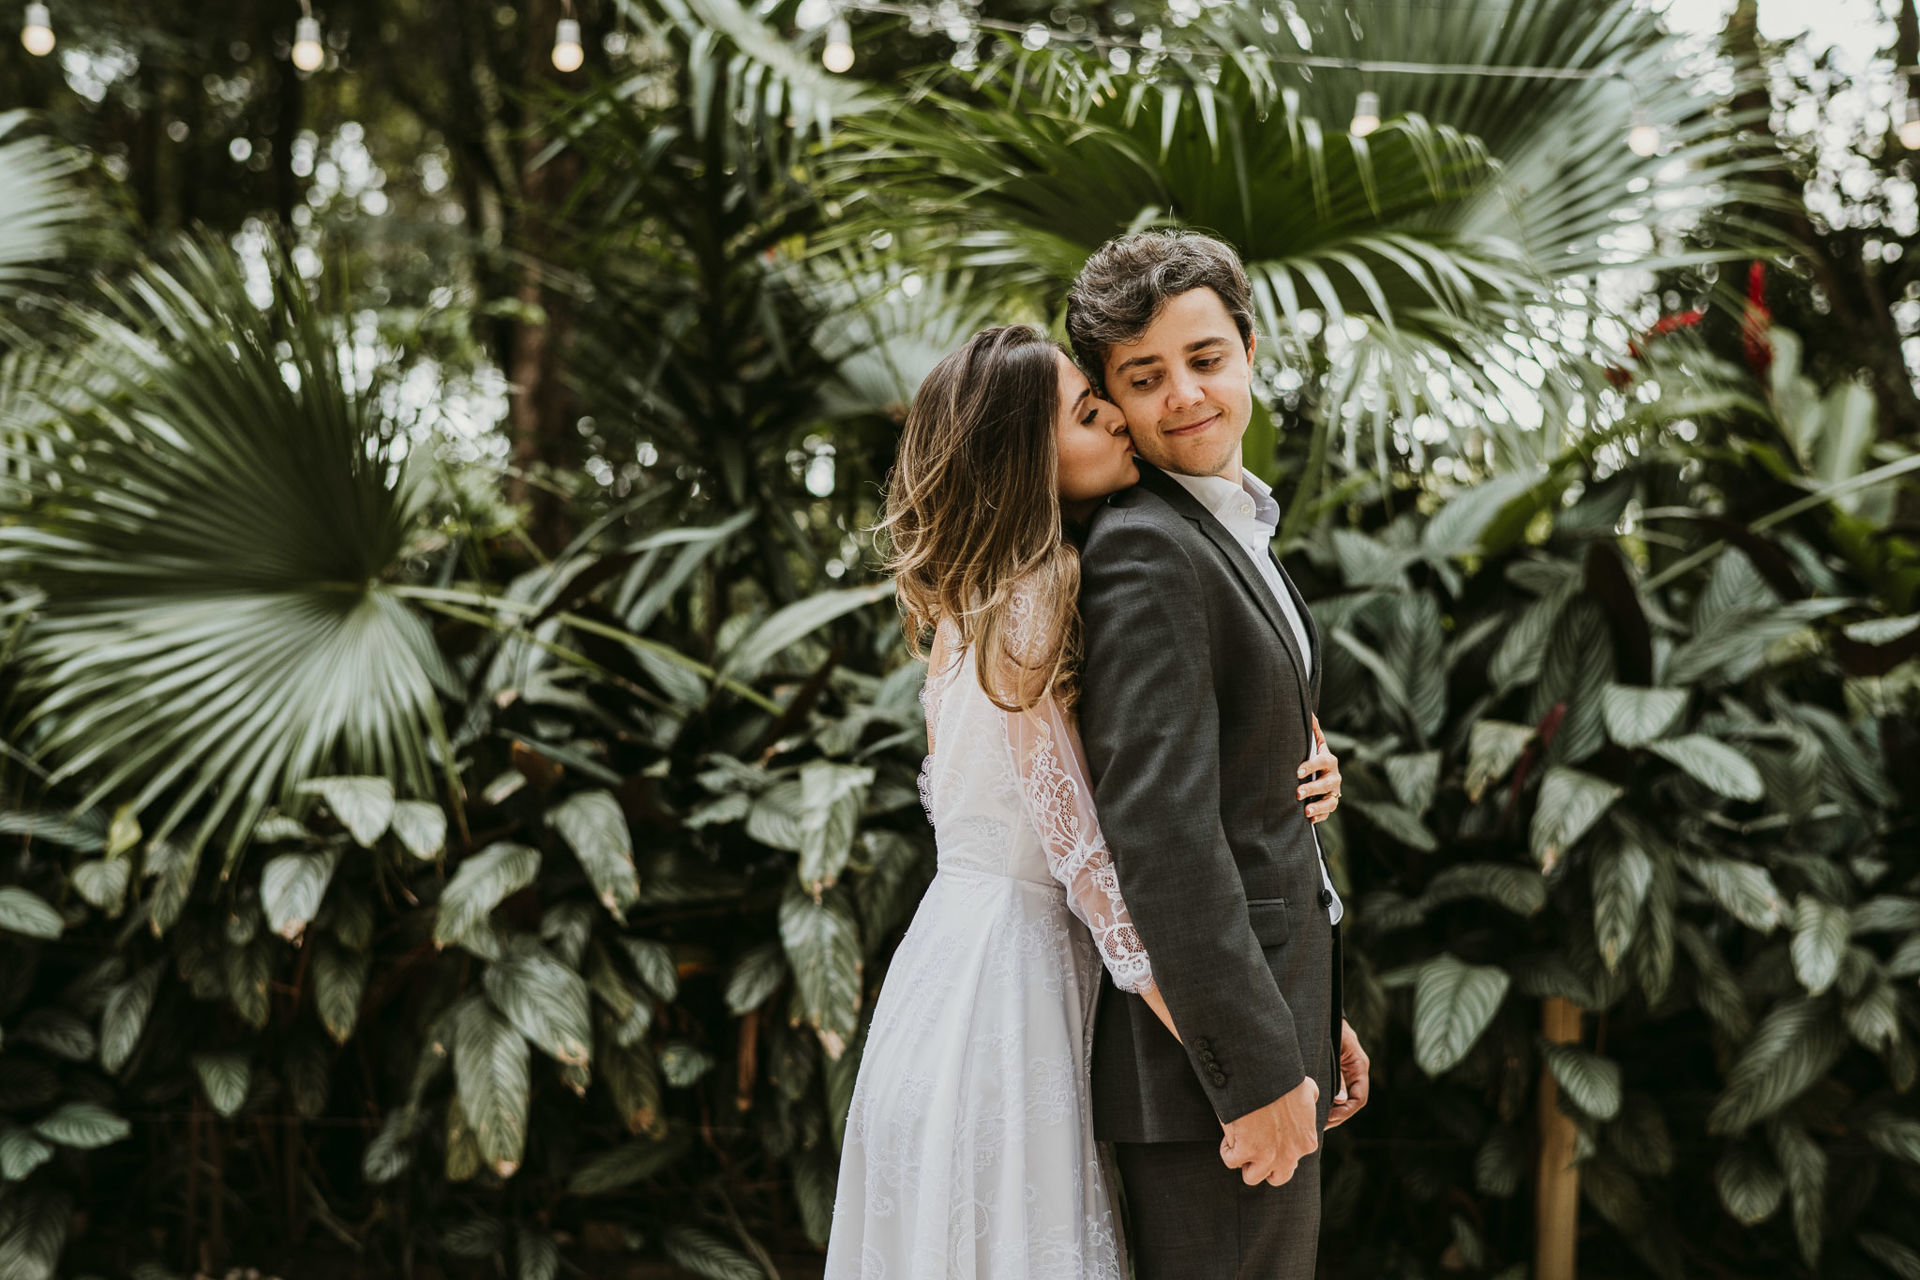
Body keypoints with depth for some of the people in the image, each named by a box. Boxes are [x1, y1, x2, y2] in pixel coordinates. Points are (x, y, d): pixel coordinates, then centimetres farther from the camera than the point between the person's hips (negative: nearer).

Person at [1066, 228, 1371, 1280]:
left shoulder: (1233, 531, 15)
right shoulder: (1143, 548, -17)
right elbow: (1159, 828, -25)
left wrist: (1314, 1016, 18)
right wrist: (1259, 1068, -24)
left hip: (1268, 1004, 10)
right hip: (1210, 1044, -10)